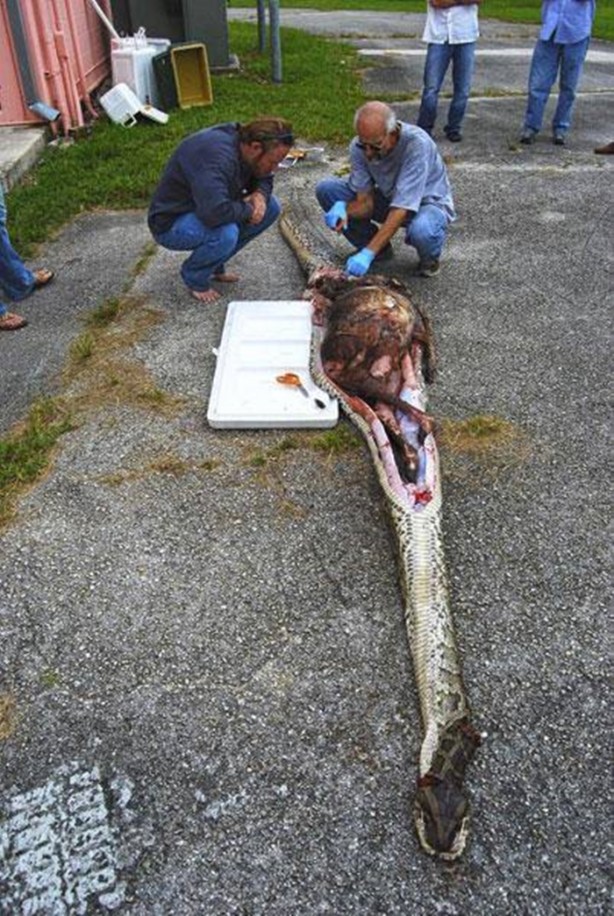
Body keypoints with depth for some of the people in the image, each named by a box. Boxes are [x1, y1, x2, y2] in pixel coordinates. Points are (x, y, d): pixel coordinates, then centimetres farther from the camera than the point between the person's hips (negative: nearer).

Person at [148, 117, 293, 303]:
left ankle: (215, 265, 7)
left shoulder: (244, 143, -6)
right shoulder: (216, 156, -33)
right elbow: (214, 212, -45)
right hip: (171, 224, -9)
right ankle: (194, 277, -5)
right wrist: (248, 210, -25)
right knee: (225, 233, -38)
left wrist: (260, 194, -12)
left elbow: (264, 178, 13)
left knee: (271, 207, -2)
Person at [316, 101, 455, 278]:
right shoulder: (359, 147, -18)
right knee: (326, 189, -11)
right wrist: (343, 208, -38)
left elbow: (402, 210, -38)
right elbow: (365, 202, -14)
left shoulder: (417, 144, -33)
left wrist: (368, 253, -45)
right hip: (387, 198, 5)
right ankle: (380, 248, 4)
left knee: (421, 231, -43)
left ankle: (430, 257, -2)